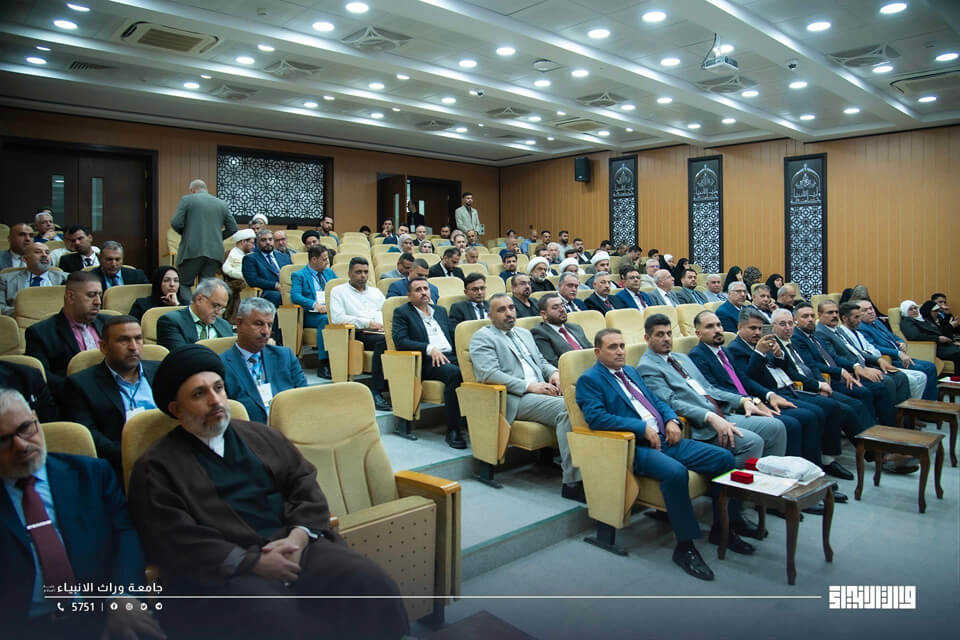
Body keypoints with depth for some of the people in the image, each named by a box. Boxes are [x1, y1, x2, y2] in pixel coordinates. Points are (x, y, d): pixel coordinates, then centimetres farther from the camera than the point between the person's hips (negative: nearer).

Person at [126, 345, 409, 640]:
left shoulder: (262, 436, 19)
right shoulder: (156, 467, 6)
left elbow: (306, 485, 13)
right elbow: (176, 540, -7)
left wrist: (299, 536, -8)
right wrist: (254, 563, -16)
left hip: (294, 546, 4)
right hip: (227, 569, -4)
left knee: (374, 585, -19)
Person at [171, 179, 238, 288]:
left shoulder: (187, 199, 4)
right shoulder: (222, 204, 13)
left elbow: (175, 223, -4)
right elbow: (233, 228, 12)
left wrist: (184, 233, 16)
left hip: (192, 251, -3)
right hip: (215, 252, 4)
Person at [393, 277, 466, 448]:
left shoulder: (441, 310, 28)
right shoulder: (402, 312, 10)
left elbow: (454, 336, 25)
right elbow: (400, 341, -5)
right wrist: (430, 348, -16)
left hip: (451, 356, 5)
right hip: (427, 362, -5)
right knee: (454, 373, -35)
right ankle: (453, 430, -28)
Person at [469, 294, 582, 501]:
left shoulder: (525, 334, 28)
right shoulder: (482, 337, 3)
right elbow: (489, 374, -11)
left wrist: (554, 372, 5)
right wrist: (529, 386, -17)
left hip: (542, 392, 7)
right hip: (515, 399, -7)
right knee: (566, 407, -30)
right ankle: (573, 482, -28)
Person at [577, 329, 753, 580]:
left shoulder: (631, 371, 24)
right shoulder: (589, 379, -2)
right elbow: (595, 417, -17)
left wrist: (671, 419, 4)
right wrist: (642, 427, -19)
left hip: (665, 440, 8)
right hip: (636, 447, -8)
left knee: (724, 458, -3)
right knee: (676, 472, -36)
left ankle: (723, 528, 12)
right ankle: (685, 546, -19)